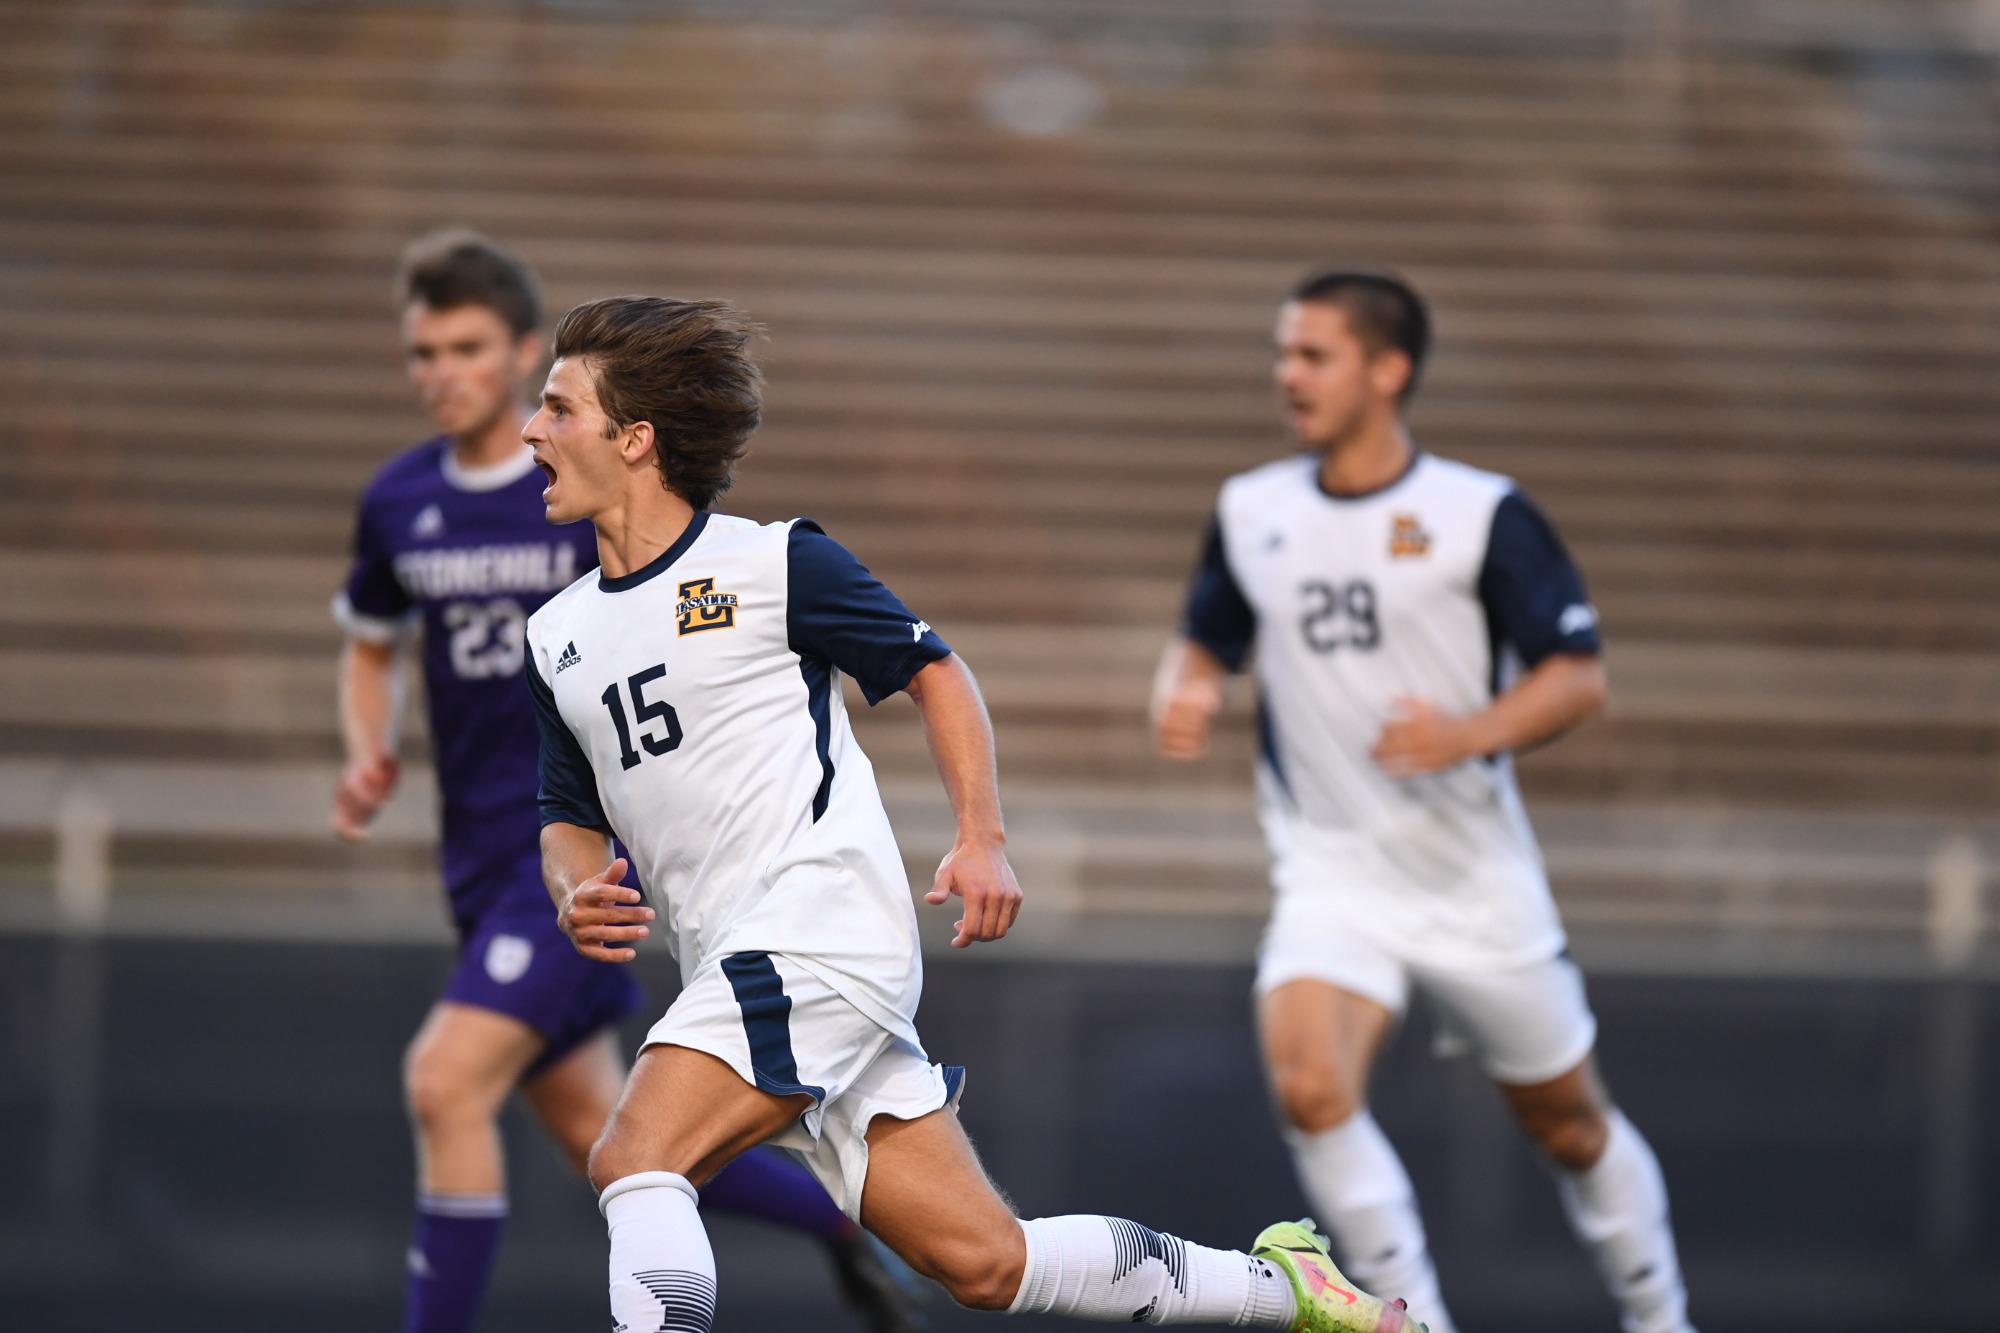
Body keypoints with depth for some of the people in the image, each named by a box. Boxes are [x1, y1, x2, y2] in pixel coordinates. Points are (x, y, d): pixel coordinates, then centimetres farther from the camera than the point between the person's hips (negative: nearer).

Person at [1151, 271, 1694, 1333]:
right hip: (1332, 875, 2)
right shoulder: (1252, 512, 4)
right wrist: (1184, 692, -5)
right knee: (1308, 1086, -25)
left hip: (1473, 876, -2)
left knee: (1567, 1123, 12)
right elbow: (1206, 640, 18)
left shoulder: (1484, 515, -8)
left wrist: (1470, 732, -26)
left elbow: (1578, 677, -8)